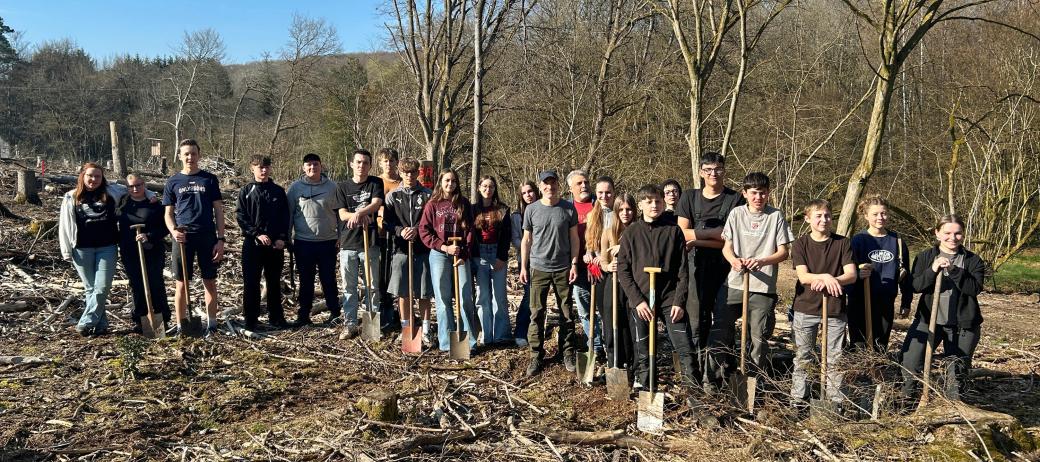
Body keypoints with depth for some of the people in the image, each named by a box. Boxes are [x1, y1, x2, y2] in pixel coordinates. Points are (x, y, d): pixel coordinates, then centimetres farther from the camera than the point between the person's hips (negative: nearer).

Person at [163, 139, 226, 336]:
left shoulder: (209, 179, 5)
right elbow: (168, 213, 9)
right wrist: (173, 231, -12)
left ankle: (211, 323, 15)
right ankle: (180, 325, 14)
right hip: (183, 238, 0)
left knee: (210, 283, 5)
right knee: (182, 284, 4)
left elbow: (218, 211, 4)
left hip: (207, 236, 0)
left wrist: (220, 239, -3)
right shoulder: (173, 182, 7)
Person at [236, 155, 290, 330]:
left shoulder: (278, 191, 8)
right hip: (252, 243, -2)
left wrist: (282, 238, -6)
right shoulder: (246, 191, 2)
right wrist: (257, 234, -14)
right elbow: (241, 217, -3)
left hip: (276, 244, 2)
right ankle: (251, 319, 10)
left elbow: (285, 217, 7)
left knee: (274, 282, 9)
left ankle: (276, 317, 17)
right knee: (251, 283, 1)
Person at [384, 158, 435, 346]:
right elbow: (386, 222, 3)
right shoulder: (393, 196, 7)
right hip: (401, 248, 1)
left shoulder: (427, 195, 4)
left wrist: (417, 230, -15)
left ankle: (426, 330, 14)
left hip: (423, 248, -1)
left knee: (424, 292, 3)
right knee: (402, 292, 5)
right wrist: (401, 231, -16)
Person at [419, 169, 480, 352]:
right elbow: (424, 231, -2)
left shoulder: (464, 204, 8)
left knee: (465, 298, -2)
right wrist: (444, 247, -11)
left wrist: (464, 254, -7)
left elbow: (469, 231, 4)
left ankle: (469, 340, 6)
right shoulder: (433, 204, 5)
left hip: (461, 256, 1)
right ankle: (446, 342, 9)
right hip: (439, 255, -1)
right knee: (443, 298, 3)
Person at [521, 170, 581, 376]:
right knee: (537, 314, 1)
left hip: (563, 268, 0)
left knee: (567, 314, 6)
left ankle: (569, 355, 17)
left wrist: (574, 263, -3)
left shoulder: (569, 209, 1)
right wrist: (523, 267, 3)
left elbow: (574, 238, 5)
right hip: (538, 268, 0)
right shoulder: (531, 210, 2)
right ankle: (536, 357, 10)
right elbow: (526, 239, 6)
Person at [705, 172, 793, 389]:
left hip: (763, 288, -1)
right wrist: (734, 260, -18)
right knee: (719, 332, 1)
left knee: (759, 337, 6)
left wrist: (761, 261, -19)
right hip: (733, 284, 1)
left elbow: (783, 252, 0)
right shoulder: (736, 214, 5)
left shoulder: (776, 216, 1)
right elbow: (726, 246, 4)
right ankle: (713, 379, 13)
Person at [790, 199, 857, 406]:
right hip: (805, 309, 0)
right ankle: (798, 400, 15)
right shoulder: (801, 244, -1)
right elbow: (803, 276, -11)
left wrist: (832, 280, -25)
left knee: (835, 359, 6)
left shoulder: (842, 243, 2)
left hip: (835, 309, 1)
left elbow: (851, 275, -6)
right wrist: (825, 276, -29)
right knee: (802, 358, 7)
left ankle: (836, 400, 16)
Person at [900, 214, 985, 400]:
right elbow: (915, 285, -7)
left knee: (958, 371, 9)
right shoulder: (925, 256, 3)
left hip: (962, 325, 0)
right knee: (910, 365, -4)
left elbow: (975, 288, -14)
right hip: (927, 320, 0)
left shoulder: (973, 260, 0)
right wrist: (932, 270, -24)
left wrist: (953, 270, -26)